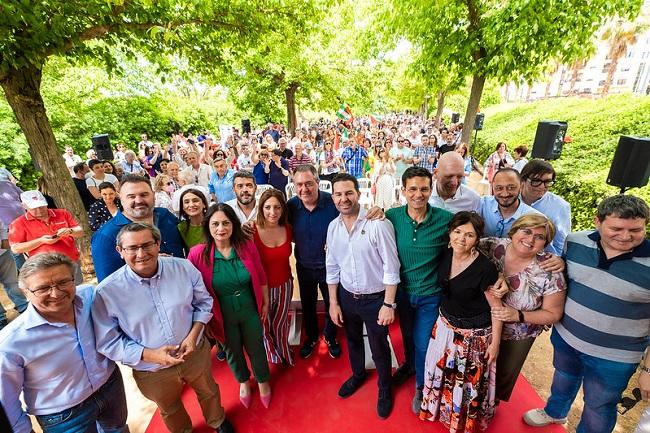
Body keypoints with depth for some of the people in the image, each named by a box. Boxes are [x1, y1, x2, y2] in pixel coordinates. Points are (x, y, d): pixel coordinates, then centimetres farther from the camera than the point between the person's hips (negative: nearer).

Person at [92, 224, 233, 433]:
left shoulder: (184, 268, -18)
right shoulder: (106, 292, -22)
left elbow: (203, 302, -4)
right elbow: (108, 342, -13)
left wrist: (193, 335, -17)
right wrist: (150, 354, -24)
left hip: (195, 353, 1)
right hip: (151, 370, -1)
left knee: (208, 391, 28)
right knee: (170, 410, 29)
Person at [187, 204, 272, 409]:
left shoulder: (247, 246, -17)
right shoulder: (198, 254, -21)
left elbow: (261, 277, -4)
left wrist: (265, 302, 4)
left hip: (250, 310, 0)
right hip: (223, 315, 0)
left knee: (256, 348, 20)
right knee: (233, 351, 24)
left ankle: (263, 381, 51)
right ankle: (243, 381, 56)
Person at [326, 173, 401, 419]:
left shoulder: (378, 224, -22)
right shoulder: (333, 227, -4)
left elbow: (391, 267, -17)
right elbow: (332, 267, 3)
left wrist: (388, 304, -15)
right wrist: (333, 303, 5)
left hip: (375, 298, -4)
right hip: (347, 296, 5)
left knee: (379, 348, 16)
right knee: (353, 341, 27)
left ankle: (384, 388, 45)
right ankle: (358, 374, 56)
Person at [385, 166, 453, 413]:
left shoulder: (445, 219, -20)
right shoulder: (392, 217, -15)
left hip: (430, 294, -2)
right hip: (402, 291, 2)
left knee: (423, 344, 14)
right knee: (407, 335, 27)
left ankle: (421, 386, 44)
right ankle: (409, 365, 58)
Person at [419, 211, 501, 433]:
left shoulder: (485, 267, -26)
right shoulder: (445, 255, -9)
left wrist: (495, 342, -9)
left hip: (474, 334, -5)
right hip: (446, 325, 5)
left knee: (468, 380, 16)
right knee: (443, 372, 23)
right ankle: (443, 407, 52)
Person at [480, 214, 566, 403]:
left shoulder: (550, 273, -23)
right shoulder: (492, 246, -22)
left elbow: (553, 314, -12)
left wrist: (518, 316, -27)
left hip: (518, 337, -1)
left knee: (505, 374, 26)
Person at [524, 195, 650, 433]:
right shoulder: (575, 242, -13)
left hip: (613, 358, -3)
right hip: (565, 337, 4)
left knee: (598, 408, 18)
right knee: (563, 378, 30)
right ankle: (555, 412, 59)